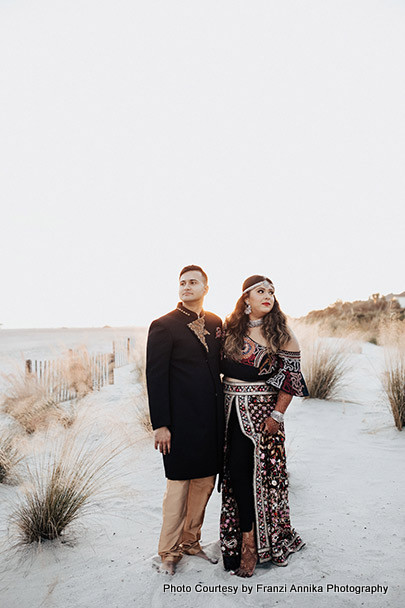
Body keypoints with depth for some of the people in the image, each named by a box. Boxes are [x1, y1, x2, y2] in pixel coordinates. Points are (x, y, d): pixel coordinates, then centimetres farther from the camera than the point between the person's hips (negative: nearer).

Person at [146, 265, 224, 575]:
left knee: (204, 482, 16)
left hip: (212, 419, 6)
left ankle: (191, 540, 36)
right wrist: (160, 424, -14)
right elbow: (156, 378, -11)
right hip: (181, 419, -6)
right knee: (178, 486, 6)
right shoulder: (164, 326, -9)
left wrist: (222, 414, 9)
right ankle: (169, 550, 26)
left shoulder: (216, 323, 8)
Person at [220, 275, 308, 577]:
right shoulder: (231, 328, 7)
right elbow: (222, 366, 14)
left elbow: (292, 375, -5)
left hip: (262, 409, -4)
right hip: (231, 409, 4)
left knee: (240, 470, -7)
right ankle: (247, 536, 23)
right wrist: (222, 408, 8)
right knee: (235, 471, 6)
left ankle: (249, 541, 10)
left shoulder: (281, 332, -3)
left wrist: (277, 415, -10)